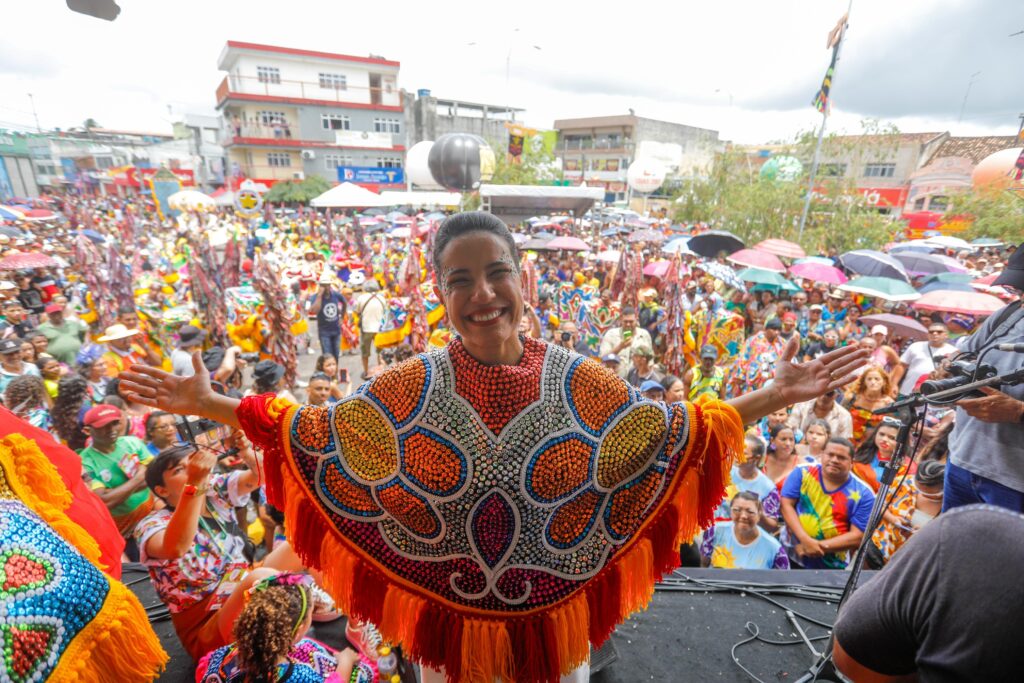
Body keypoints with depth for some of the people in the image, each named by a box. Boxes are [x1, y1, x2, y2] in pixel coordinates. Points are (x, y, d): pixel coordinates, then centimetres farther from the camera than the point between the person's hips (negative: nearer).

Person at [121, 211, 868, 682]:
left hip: (554, 615, 1)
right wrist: (210, 403, -9)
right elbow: (315, 435, -5)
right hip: (449, 616, 0)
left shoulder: (580, 381, -15)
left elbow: (671, 435, -5)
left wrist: (773, 396, -8)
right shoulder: (408, 387, -16)